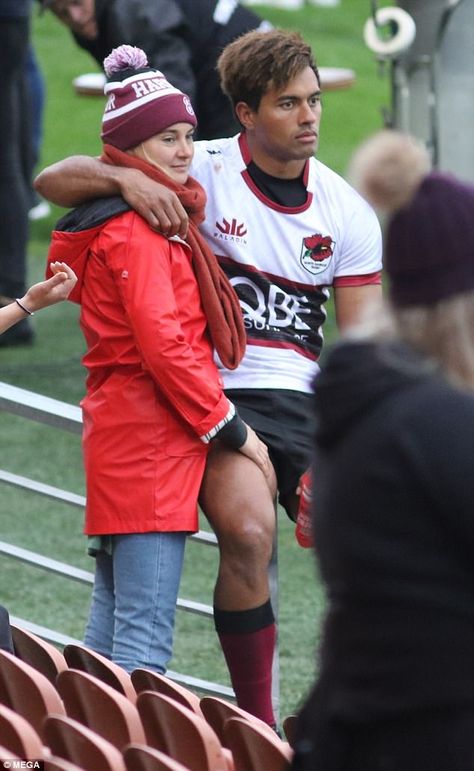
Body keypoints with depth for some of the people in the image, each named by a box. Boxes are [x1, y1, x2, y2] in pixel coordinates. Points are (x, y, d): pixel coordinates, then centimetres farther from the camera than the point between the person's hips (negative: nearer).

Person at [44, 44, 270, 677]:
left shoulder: (143, 219, 20)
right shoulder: (137, 229, -12)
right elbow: (162, 343, -18)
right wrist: (227, 426, -12)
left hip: (120, 433, 10)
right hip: (151, 440, -10)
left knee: (112, 626, 13)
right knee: (146, 642, -14)